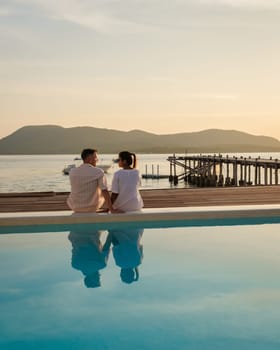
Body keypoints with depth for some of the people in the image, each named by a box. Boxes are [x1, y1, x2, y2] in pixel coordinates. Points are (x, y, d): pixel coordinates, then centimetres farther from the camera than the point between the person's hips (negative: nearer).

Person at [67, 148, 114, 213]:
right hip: (92, 207, -2)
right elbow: (105, 191, -22)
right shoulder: (99, 172, -17)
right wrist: (111, 209, -20)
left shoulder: (72, 172, -7)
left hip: (75, 207, 2)